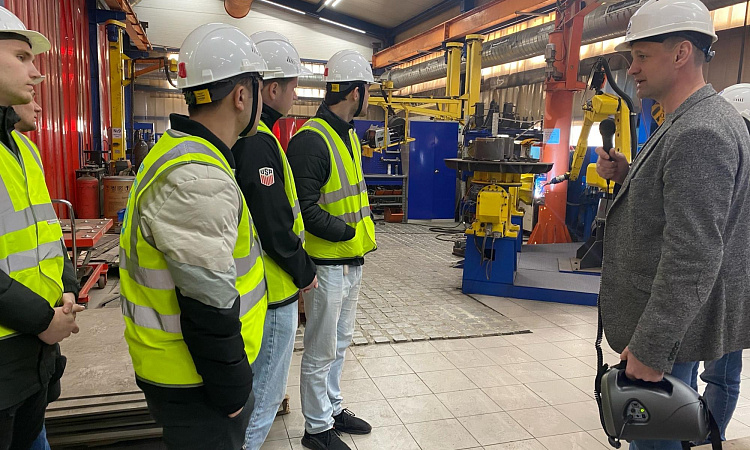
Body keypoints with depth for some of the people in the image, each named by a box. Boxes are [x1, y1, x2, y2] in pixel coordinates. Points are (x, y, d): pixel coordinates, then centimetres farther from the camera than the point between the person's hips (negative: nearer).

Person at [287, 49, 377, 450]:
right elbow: (306, 210, -24)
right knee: (321, 351, 7)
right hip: (327, 264, -9)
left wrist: (362, 232, 7)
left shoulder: (349, 136, 11)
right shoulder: (310, 141, -20)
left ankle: (333, 409, 40)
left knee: (339, 343, 22)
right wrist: (349, 232, -16)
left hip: (352, 262, 9)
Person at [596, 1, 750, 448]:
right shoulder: (706, 118, 11)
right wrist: (628, 175, 2)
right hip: (678, 315, 10)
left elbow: (693, 257, -28)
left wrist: (650, 348, -25)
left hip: (673, 327, -10)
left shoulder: (699, 133, -23)